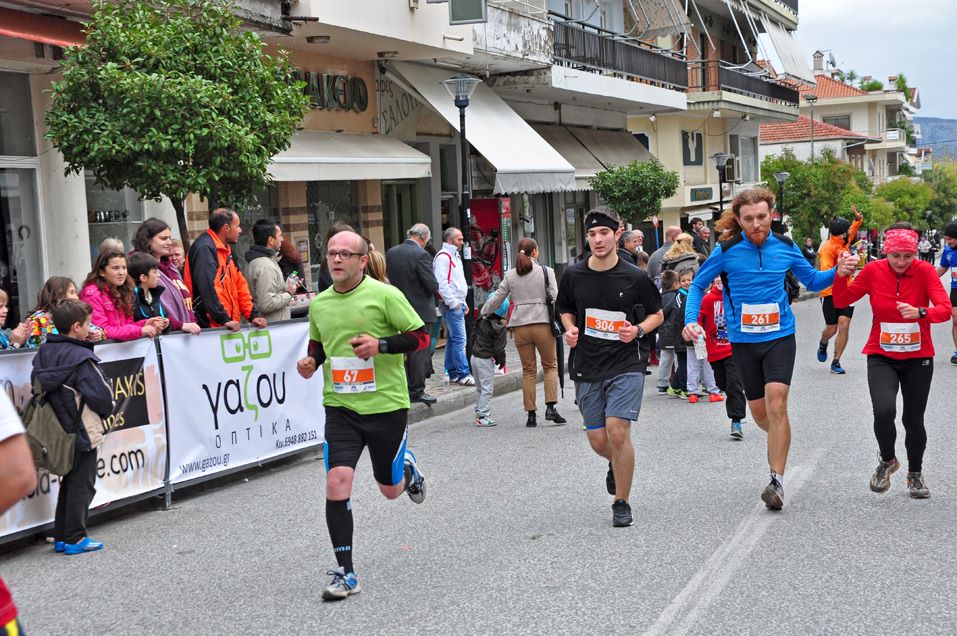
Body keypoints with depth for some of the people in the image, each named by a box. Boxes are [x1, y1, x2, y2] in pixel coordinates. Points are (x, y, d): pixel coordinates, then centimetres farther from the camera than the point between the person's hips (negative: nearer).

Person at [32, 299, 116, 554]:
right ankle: (75, 538, 7)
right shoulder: (81, 358, -19)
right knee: (82, 485, 3)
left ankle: (61, 537, 22)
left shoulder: (44, 352, 1)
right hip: (83, 431, -7)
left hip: (61, 430, 7)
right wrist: (106, 411, 2)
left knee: (68, 482, 18)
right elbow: (102, 395, -19)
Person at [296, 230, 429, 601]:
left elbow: (421, 336, -7)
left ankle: (407, 467, 49)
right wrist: (311, 362, 1)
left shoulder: (384, 295, -9)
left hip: (387, 404, -3)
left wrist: (380, 344, -22)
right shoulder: (318, 304, 6)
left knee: (390, 489, 10)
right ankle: (345, 573, -3)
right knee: (337, 482, -14)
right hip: (340, 407, 3)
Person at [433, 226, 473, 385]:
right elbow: (441, 283, -20)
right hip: (451, 305, -10)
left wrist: (463, 302, 21)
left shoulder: (454, 256, 20)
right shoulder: (443, 256, -12)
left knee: (453, 340, 12)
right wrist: (453, 303, -18)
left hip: (458, 304, 10)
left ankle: (453, 373, 17)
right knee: (459, 340, -11)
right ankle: (463, 375, -10)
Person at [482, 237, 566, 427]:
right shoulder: (546, 271, 0)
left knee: (528, 371, 10)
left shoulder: (510, 275, 7)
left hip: (520, 326, 3)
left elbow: (496, 299, 10)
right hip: (543, 324, -2)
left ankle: (531, 414, 9)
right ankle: (550, 407, -4)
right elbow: (556, 298, -4)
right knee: (550, 365, 10)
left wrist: (483, 313, 26)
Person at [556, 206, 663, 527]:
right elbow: (566, 310, 18)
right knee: (598, 441, 7)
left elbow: (657, 314, 8)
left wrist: (638, 330, -12)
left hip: (626, 364, -3)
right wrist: (570, 330, -3)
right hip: (587, 367, 3)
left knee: (617, 431, -17)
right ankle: (616, 465, 45)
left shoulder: (635, 278, -6)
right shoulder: (573, 275, 1)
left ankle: (622, 503, 1)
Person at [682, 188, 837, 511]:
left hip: (780, 336, -1)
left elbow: (812, 280, 14)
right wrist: (691, 320, -10)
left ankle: (777, 481, -12)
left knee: (776, 403, -17)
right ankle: (779, 439, 45)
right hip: (743, 340, 1)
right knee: (759, 412, 10)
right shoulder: (726, 250, -7)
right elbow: (698, 286, 4)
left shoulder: (785, 247, -1)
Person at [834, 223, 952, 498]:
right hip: (881, 357, 0)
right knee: (884, 411, -22)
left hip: (918, 357, 0)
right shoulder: (873, 271, -8)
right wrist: (841, 275, -23)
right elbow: (841, 301, -6)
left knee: (914, 419, 9)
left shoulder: (925, 271, -12)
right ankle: (887, 461, 9)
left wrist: (920, 312, -41)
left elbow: (946, 309, -21)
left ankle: (915, 473, 36)